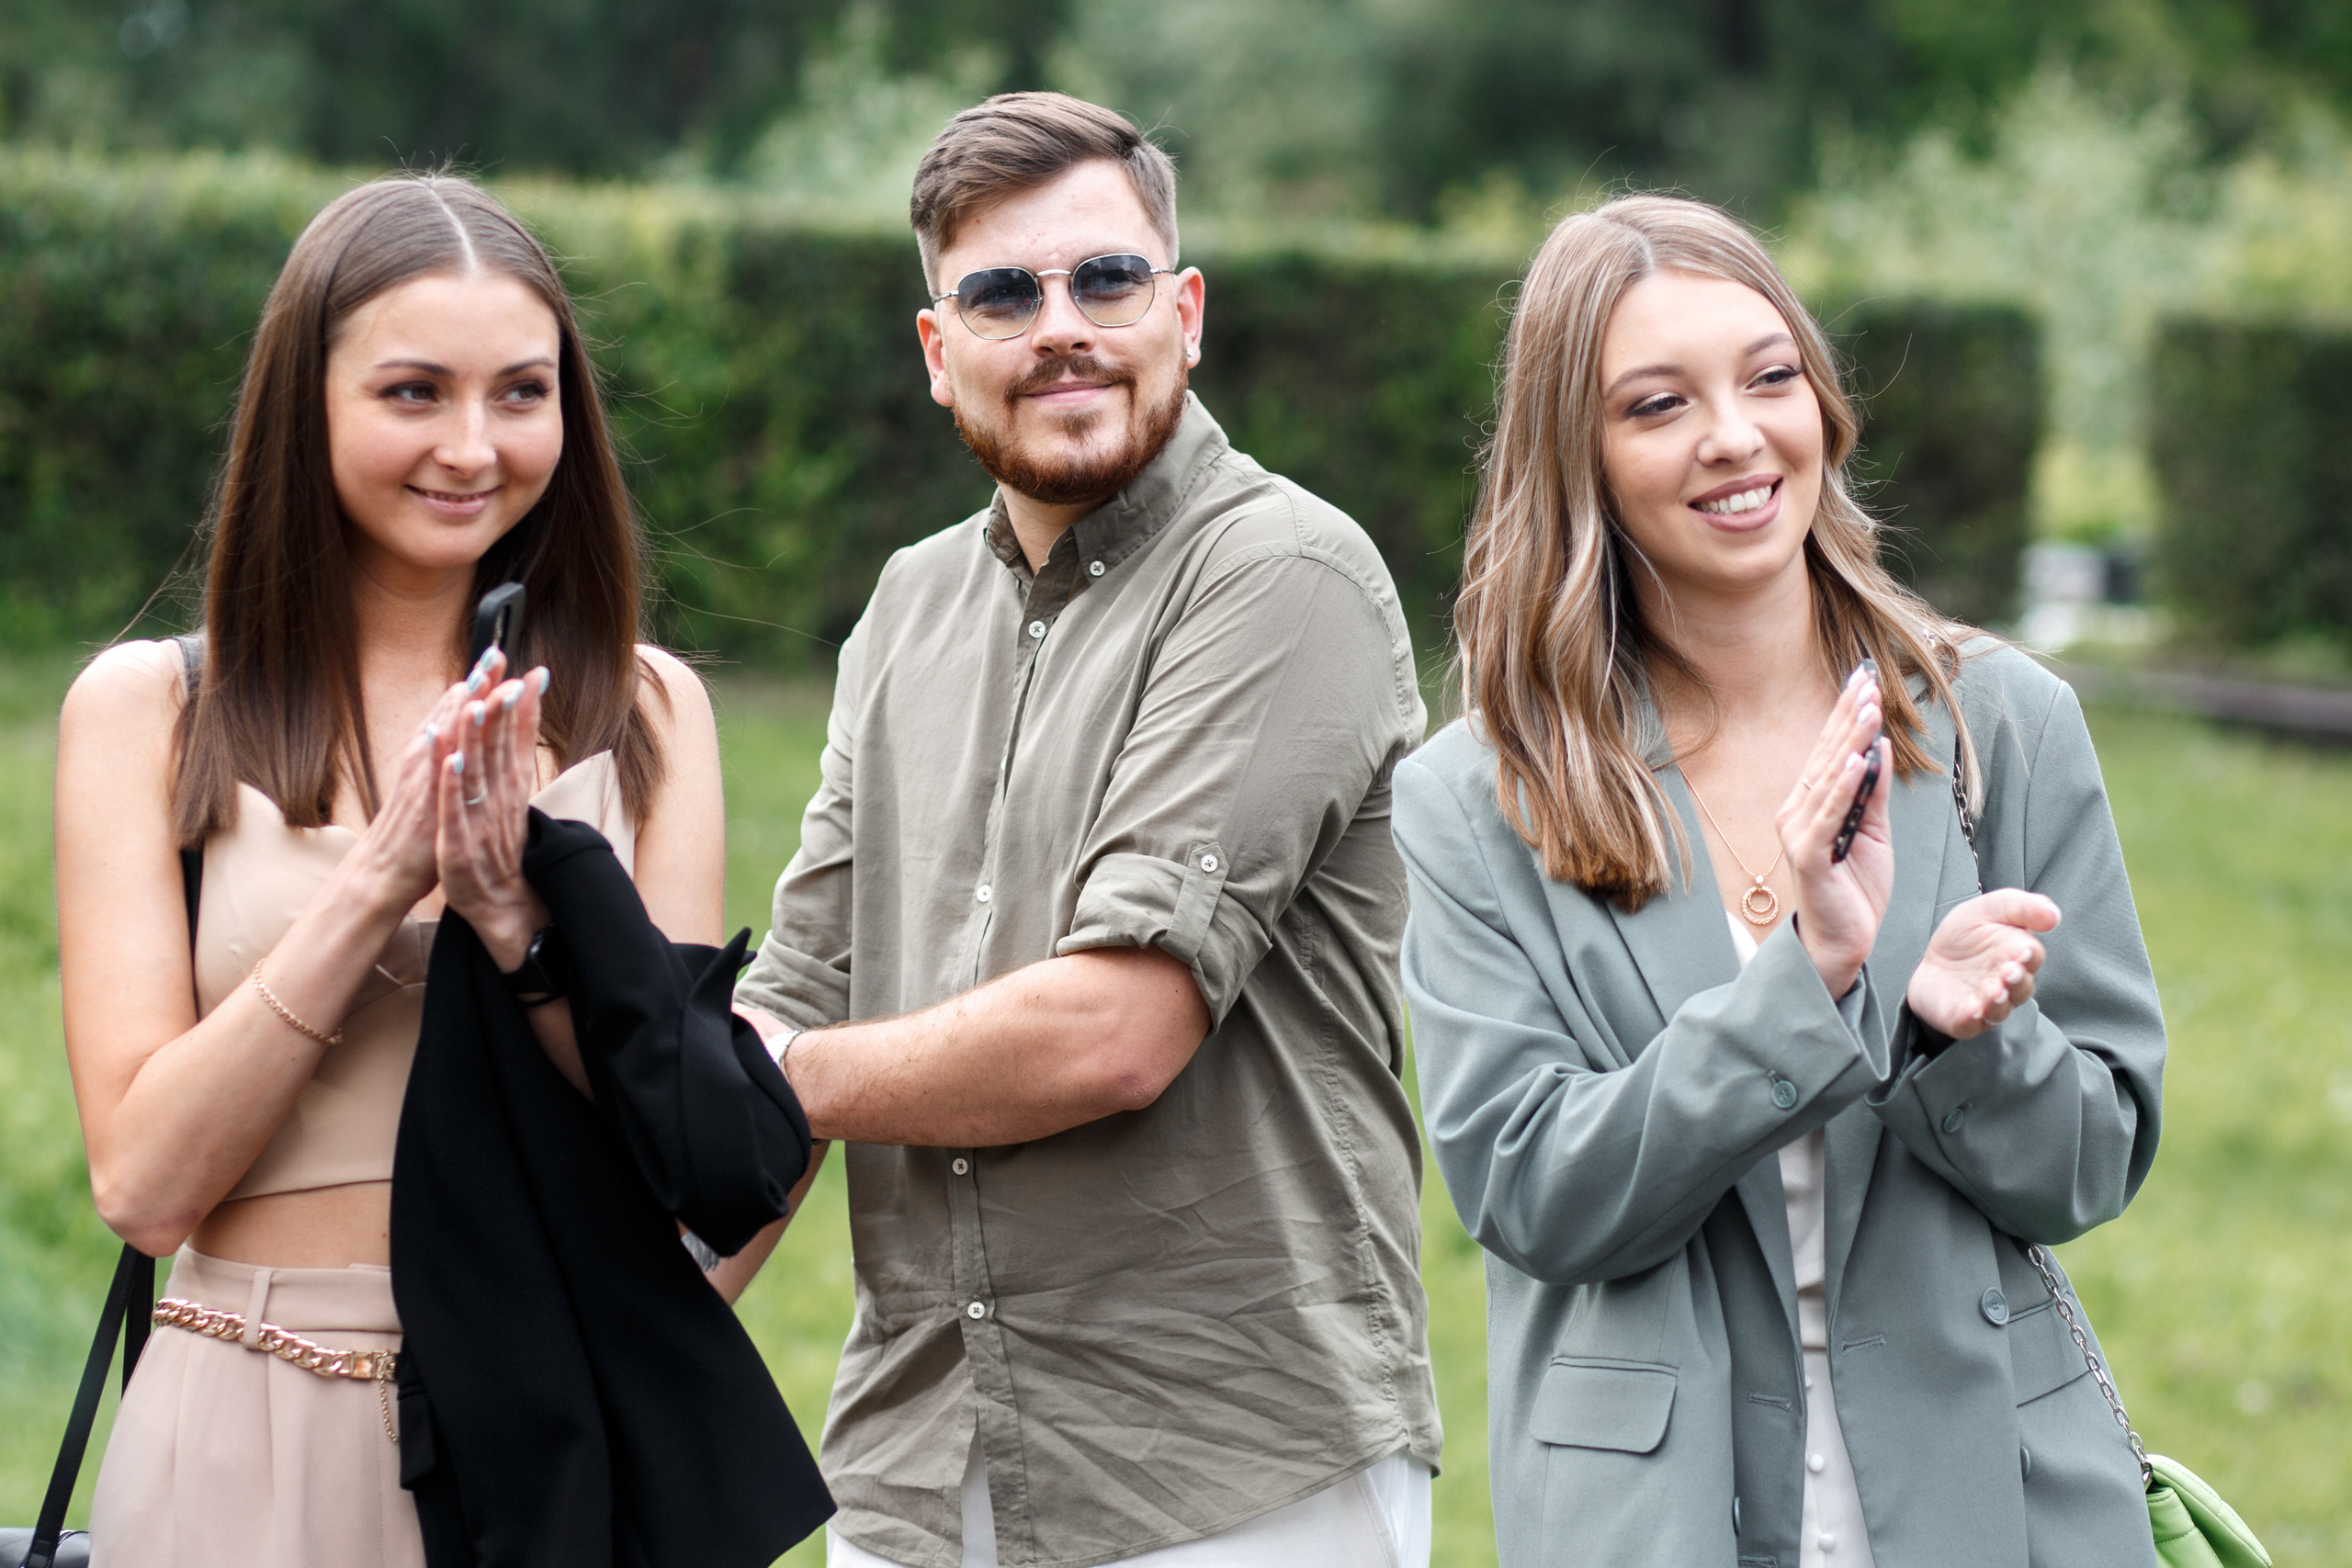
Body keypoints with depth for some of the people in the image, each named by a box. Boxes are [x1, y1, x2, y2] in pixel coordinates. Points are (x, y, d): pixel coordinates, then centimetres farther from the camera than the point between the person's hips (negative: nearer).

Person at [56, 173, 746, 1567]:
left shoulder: (646, 710, 4)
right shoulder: (146, 708, -1)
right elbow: (145, 1182, -9)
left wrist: (524, 919, -19)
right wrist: (376, 880, -17)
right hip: (258, 1441, -2)